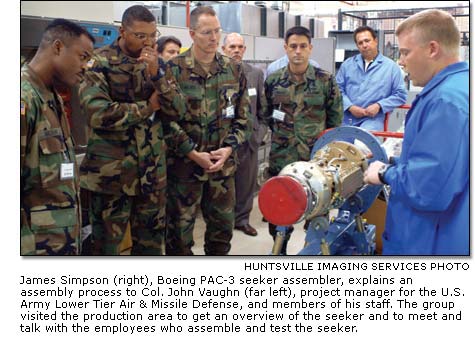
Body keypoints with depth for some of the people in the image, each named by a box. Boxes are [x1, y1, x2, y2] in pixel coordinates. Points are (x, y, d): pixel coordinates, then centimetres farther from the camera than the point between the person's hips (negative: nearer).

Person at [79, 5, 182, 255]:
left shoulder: (155, 64, 9)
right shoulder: (99, 64, -8)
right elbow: (98, 114, -21)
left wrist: (155, 73, -14)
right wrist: (148, 107, -11)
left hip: (152, 169, 5)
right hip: (112, 171, -5)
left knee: (152, 238, 15)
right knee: (107, 240, 5)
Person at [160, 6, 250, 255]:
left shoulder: (233, 70, 6)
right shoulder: (174, 69, -7)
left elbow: (242, 117, 8)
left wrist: (228, 148, -6)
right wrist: (194, 154, -14)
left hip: (223, 164, 4)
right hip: (184, 164, -4)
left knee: (223, 225, 14)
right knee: (180, 226, 6)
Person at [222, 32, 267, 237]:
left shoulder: (256, 74, 8)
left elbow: (262, 106, 11)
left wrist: (260, 130, 5)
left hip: (248, 135, 3)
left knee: (247, 180, 9)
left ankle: (242, 219, 23)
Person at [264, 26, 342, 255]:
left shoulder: (326, 80, -1)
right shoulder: (273, 81, 4)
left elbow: (336, 118, 5)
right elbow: (265, 114, 14)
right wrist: (281, 133, 8)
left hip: (316, 157, -2)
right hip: (281, 157, 2)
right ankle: (279, 249, 28)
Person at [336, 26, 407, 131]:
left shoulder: (391, 66, 7)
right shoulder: (347, 64, 14)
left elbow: (400, 94, 5)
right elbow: (338, 89, 9)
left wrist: (379, 105, -8)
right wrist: (350, 107, -6)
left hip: (372, 119, -3)